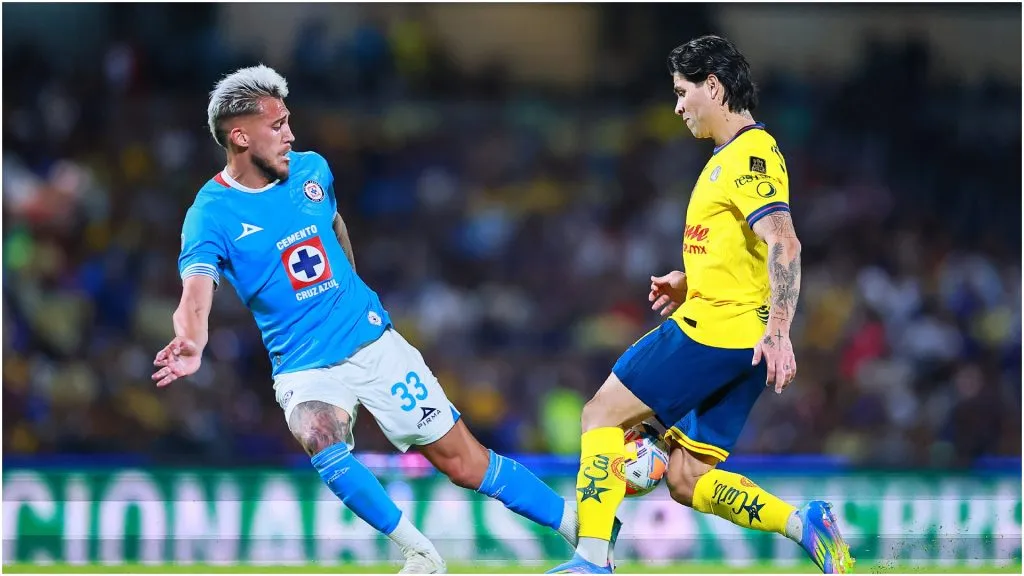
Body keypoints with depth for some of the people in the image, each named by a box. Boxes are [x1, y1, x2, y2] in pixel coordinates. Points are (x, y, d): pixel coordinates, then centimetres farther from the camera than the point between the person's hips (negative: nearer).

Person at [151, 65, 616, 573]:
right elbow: (196, 295, -31)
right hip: (305, 367, -3)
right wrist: (191, 345, -51)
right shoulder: (212, 214, -14)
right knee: (321, 441, -33)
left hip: (374, 343, 3)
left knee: (465, 464, 2)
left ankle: (579, 528, 14)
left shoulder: (311, 170, 0)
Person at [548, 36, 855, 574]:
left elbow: (783, 245, -24)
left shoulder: (749, 155, -12)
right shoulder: (730, 157, 21)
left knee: (602, 413, -3)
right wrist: (688, 283, 20)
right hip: (735, 344, 10)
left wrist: (777, 331, -33)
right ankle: (805, 525, -5)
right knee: (686, 479, 7)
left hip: (715, 329, -10)